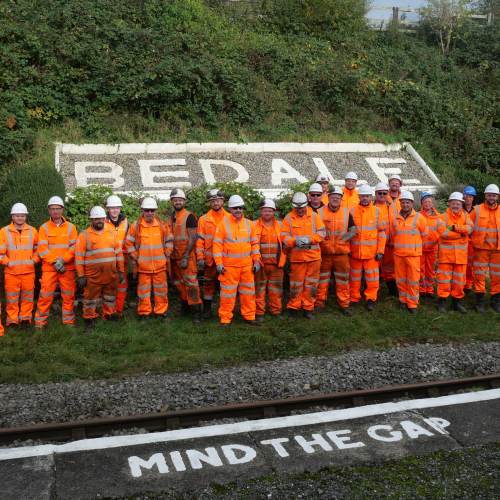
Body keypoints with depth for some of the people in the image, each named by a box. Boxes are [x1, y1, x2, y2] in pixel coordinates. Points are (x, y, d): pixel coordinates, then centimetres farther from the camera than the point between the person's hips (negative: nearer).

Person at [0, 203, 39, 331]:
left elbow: (38, 248, 15)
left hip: (29, 271, 1)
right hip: (11, 272, -1)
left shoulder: (32, 231, 8)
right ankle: (12, 321, 15)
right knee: (12, 298, 3)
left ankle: (25, 319, 19)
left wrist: (34, 260, 3)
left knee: (28, 296, 7)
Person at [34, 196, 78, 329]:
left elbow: (74, 247, -1)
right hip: (48, 268, -1)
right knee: (45, 295, -1)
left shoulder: (70, 227, 6)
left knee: (69, 295, 4)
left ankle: (69, 320, 16)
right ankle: (40, 321, 11)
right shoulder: (44, 228, 5)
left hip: (67, 267, 1)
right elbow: (42, 248, -4)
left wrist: (63, 260, -13)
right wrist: (54, 261, -13)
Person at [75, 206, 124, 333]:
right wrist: (81, 276, -9)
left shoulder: (111, 234, 9)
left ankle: (111, 321, 28)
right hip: (92, 277, -4)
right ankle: (89, 324, 17)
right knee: (90, 300, 4)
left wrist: (121, 270, 9)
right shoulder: (84, 235, -3)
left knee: (110, 299, 15)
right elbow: (79, 257, -6)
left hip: (111, 276, 4)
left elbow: (119, 252, 13)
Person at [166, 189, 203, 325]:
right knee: (178, 283, 11)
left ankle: (196, 312, -10)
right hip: (174, 257, 7)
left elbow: (192, 238, -12)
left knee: (191, 283, -11)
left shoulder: (189, 217, -6)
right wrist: (168, 255, 9)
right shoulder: (170, 219, 14)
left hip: (187, 257, -7)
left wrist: (185, 257, -17)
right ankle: (185, 307, 24)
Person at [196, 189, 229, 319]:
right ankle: (207, 309, 15)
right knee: (208, 283, 6)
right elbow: (199, 240, 2)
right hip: (210, 258, -1)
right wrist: (200, 258, -6)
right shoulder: (204, 219, 5)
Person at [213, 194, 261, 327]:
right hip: (229, 266, -3)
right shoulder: (223, 224, -2)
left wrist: (256, 260, 7)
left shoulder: (249, 224, 9)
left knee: (248, 292, 10)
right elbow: (217, 244, -3)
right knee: (227, 293, 1)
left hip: (247, 265, 4)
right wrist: (219, 263, -10)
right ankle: (225, 319, 11)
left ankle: (249, 316, 21)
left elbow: (255, 243, 14)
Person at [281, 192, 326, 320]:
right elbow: (284, 236, 0)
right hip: (296, 256, -1)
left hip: (313, 256, 1)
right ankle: (293, 309, 16)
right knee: (296, 284, 2)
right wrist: (295, 241, -19)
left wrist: (309, 239, -16)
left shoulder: (314, 216, 6)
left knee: (311, 283, 6)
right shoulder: (288, 218, 5)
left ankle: (308, 309, 17)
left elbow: (321, 232, 0)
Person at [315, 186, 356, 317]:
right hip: (323, 252, -1)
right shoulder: (320, 212, 4)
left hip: (341, 252, 1)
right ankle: (320, 304, 14)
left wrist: (342, 240, -9)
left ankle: (344, 305, 15)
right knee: (322, 279, 4)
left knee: (343, 279, 5)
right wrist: (320, 239, -13)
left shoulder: (346, 213, 7)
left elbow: (353, 231, 4)